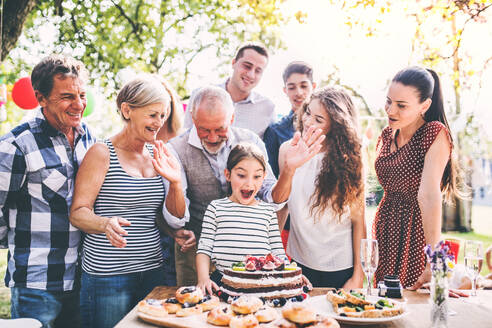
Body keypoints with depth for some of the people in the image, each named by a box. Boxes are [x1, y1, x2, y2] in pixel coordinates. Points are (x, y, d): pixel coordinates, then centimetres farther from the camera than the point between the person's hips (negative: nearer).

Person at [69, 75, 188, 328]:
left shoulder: (158, 155, 10)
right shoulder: (102, 153, -7)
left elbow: (177, 214, 12)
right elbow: (78, 212, -10)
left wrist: (175, 182, -6)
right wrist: (106, 224, -30)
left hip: (152, 271, 6)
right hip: (106, 276, -5)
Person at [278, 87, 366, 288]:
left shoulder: (347, 159, -11)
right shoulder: (288, 150, -2)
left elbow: (358, 220, -9)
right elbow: (281, 205, 8)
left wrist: (358, 275, -9)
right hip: (299, 261, 3)